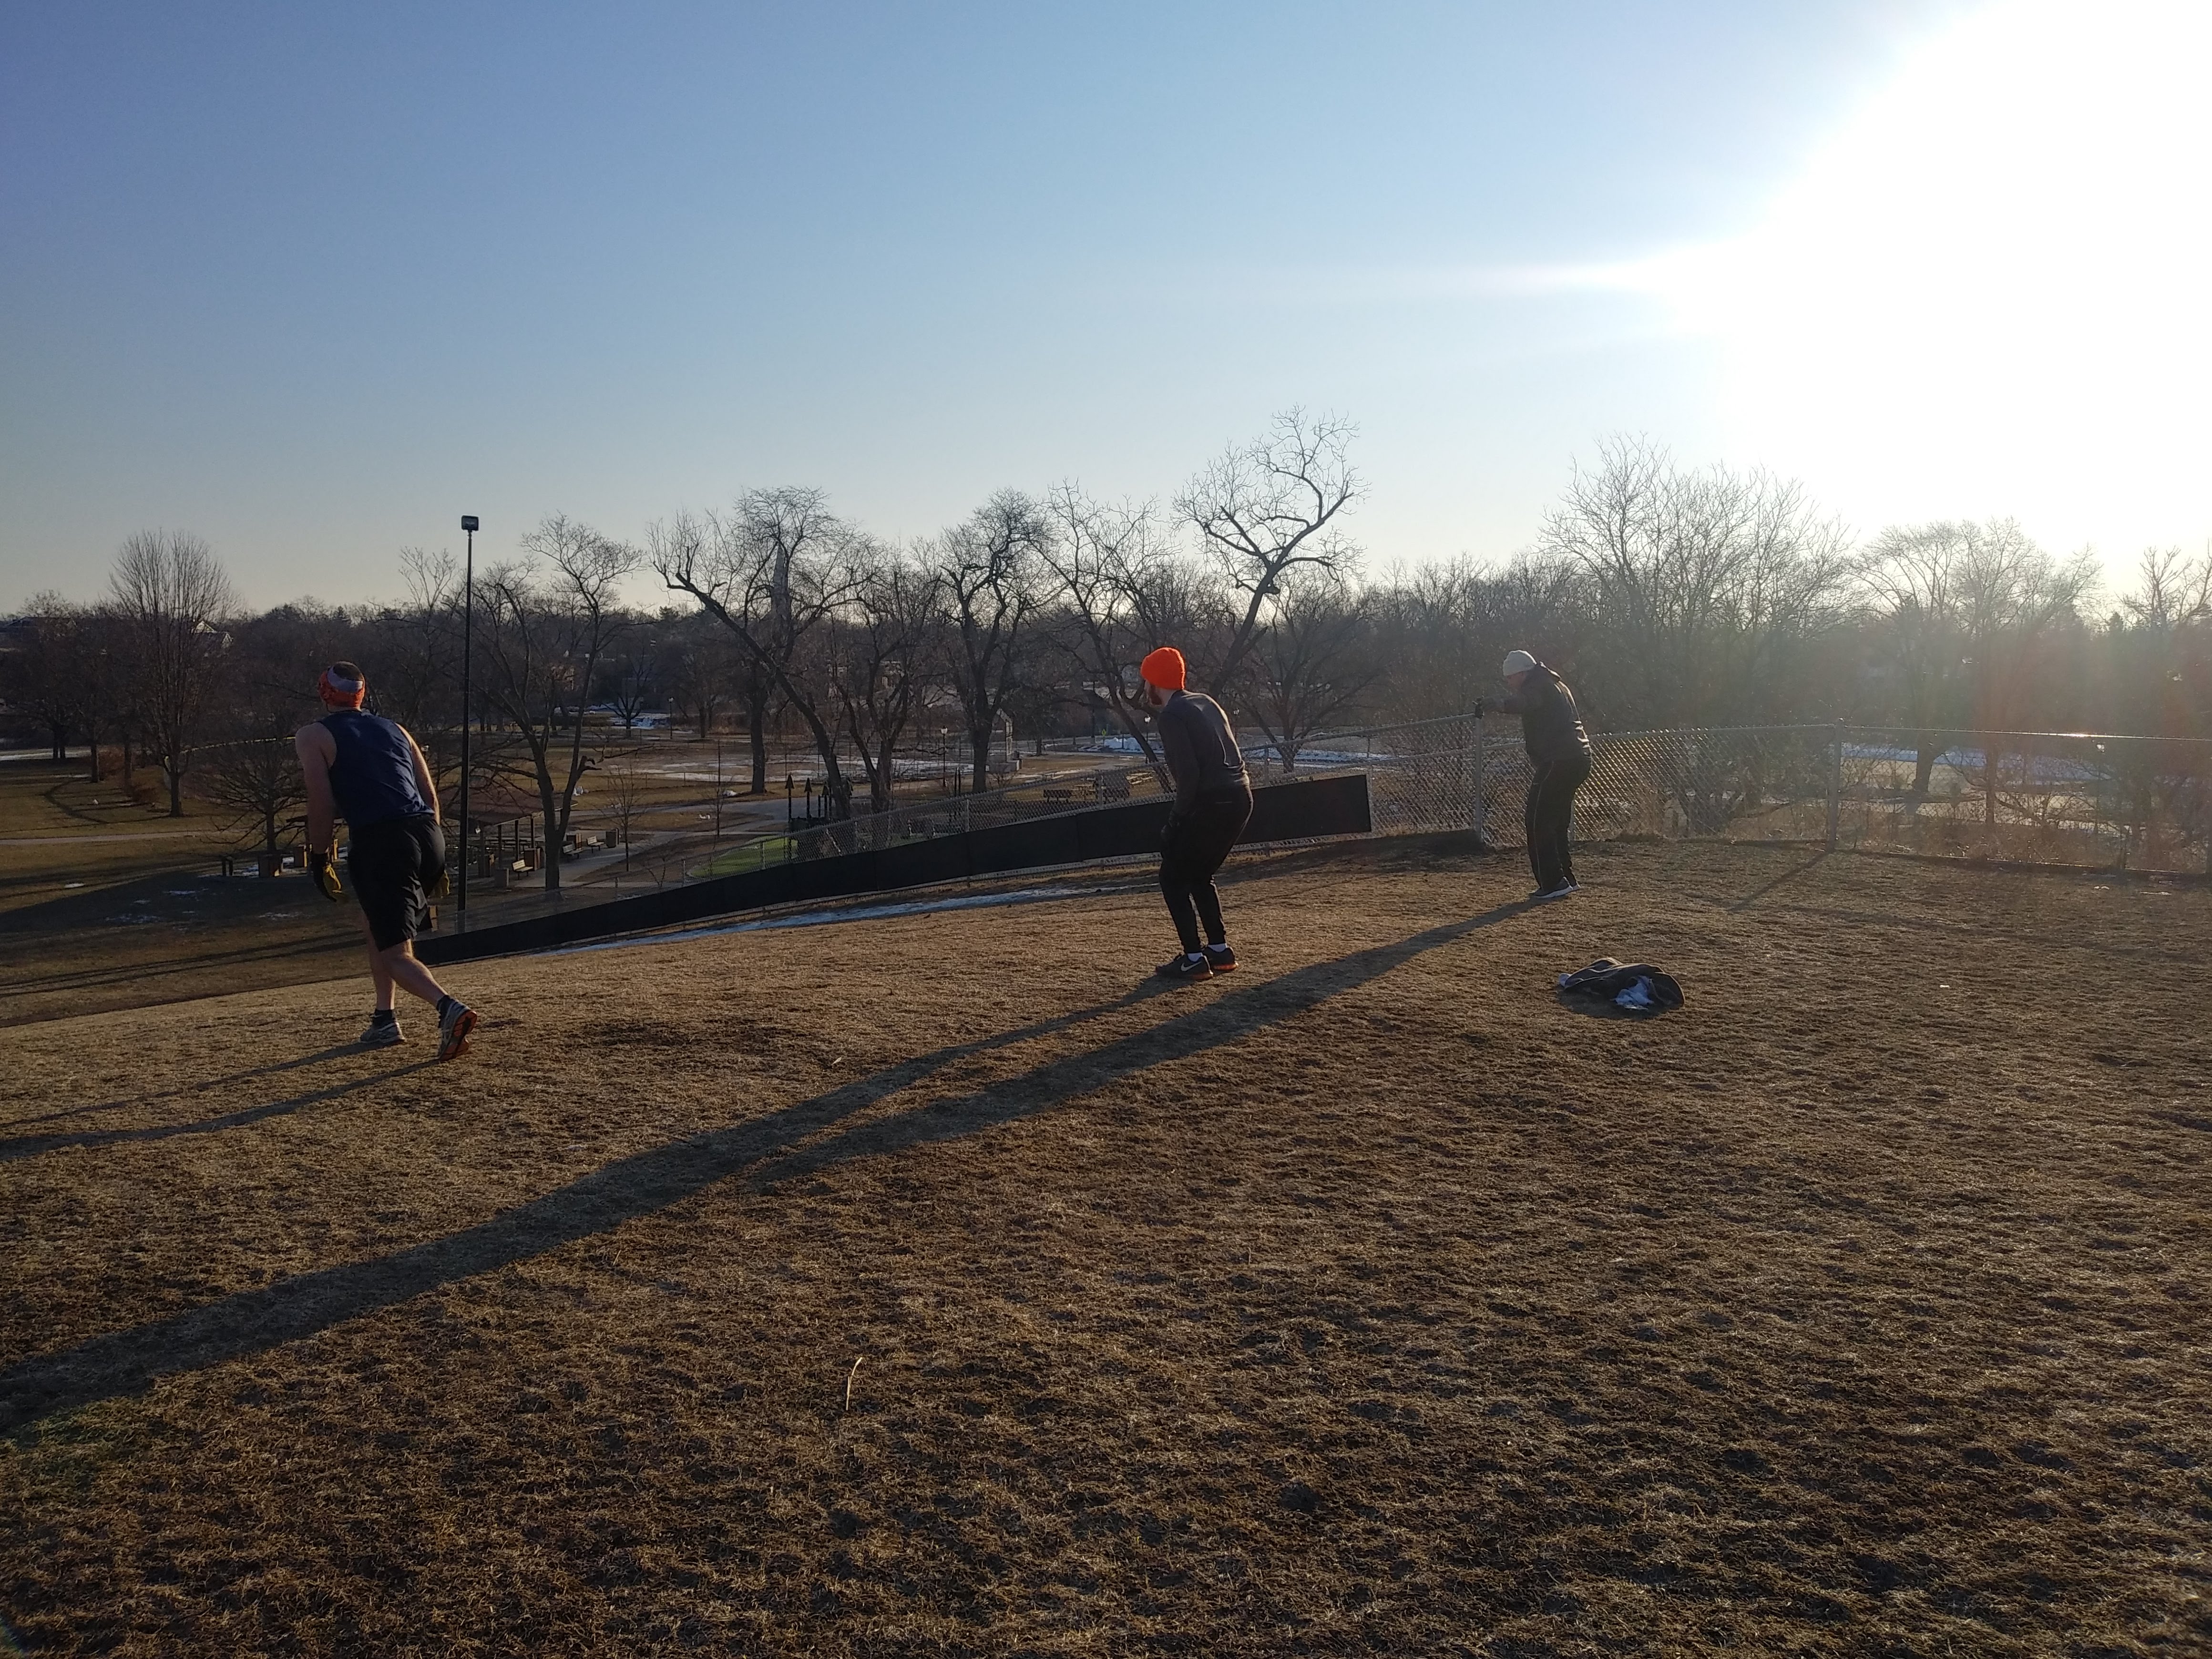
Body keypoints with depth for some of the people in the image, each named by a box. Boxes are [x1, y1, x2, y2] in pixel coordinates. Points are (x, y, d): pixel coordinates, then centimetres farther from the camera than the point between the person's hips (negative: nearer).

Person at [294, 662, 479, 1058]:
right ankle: (385, 1020, 25)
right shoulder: (395, 729, 23)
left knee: (394, 953, -6)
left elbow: (321, 806, -2)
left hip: (381, 841, -6)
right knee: (376, 923, 28)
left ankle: (448, 1007, -33)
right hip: (429, 833, 6)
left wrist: (321, 861, 7)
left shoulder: (312, 736, 10)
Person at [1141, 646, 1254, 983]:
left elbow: (1188, 773, -18)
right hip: (1240, 799, 9)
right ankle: (1220, 951, 21)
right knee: (1199, 876, 23)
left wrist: (1178, 816, -10)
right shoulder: (1206, 702, 18)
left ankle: (1193, 960, 0)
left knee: (1173, 878, 5)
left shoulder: (1171, 715, -9)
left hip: (1212, 804, -9)